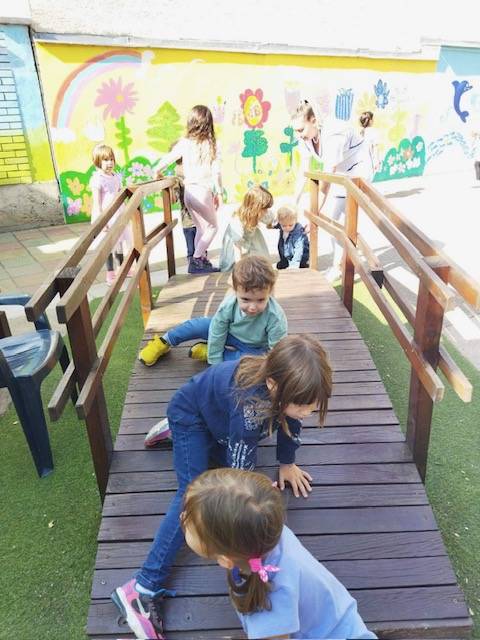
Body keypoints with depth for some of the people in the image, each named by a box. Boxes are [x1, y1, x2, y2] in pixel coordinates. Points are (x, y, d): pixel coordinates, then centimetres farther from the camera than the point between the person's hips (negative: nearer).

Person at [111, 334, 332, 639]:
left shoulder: (288, 386, -26)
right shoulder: (249, 404, -44)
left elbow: (289, 420, -2)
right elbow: (240, 477, -32)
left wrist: (287, 463, 9)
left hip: (221, 416, 7)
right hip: (191, 414, -7)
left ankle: (211, 443, 38)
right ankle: (145, 587, -17)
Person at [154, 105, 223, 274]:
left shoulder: (184, 143, 1)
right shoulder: (211, 145, -5)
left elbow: (165, 160, 0)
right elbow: (216, 172, -9)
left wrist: (157, 172, 18)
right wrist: (219, 192, 0)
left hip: (189, 191, 4)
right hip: (203, 191, -4)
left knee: (201, 227, 18)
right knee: (212, 227, 10)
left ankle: (202, 260, 19)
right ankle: (196, 260, 2)